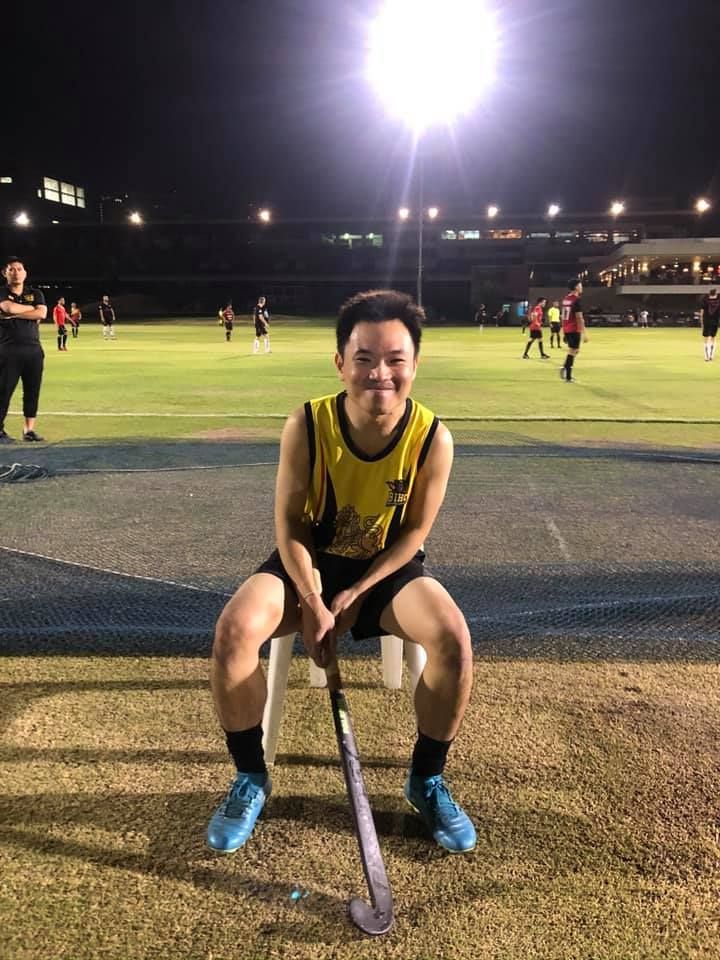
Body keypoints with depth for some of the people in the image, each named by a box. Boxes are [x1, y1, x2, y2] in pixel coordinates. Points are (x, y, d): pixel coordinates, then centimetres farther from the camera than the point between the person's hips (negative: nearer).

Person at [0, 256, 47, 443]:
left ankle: (29, 430, 13)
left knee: (32, 391, 5)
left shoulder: (35, 293, 13)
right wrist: (32, 309, -3)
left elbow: (42, 314, -5)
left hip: (33, 349, 3)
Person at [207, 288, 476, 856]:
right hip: (309, 562, 0)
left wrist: (353, 597, -16)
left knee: (454, 639, -27)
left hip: (388, 570, 0)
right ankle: (251, 779, 2)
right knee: (234, 632, -26)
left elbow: (415, 532, -11)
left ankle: (428, 780, 2)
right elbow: (289, 522, -13)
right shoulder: (306, 426, -22)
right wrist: (312, 604, -19)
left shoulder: (433, 438, -20)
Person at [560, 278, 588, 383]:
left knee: (575, 351, 20)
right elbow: (579, 318, -18)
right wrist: (584, 333, -17)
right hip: (574, 330, -8)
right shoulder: (576, 300, -14)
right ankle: (568, 377, 0)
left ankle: (564, 367, 8)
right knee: (572, 352, -1)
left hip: (566, 330, 8)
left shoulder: (566, 299, 11)